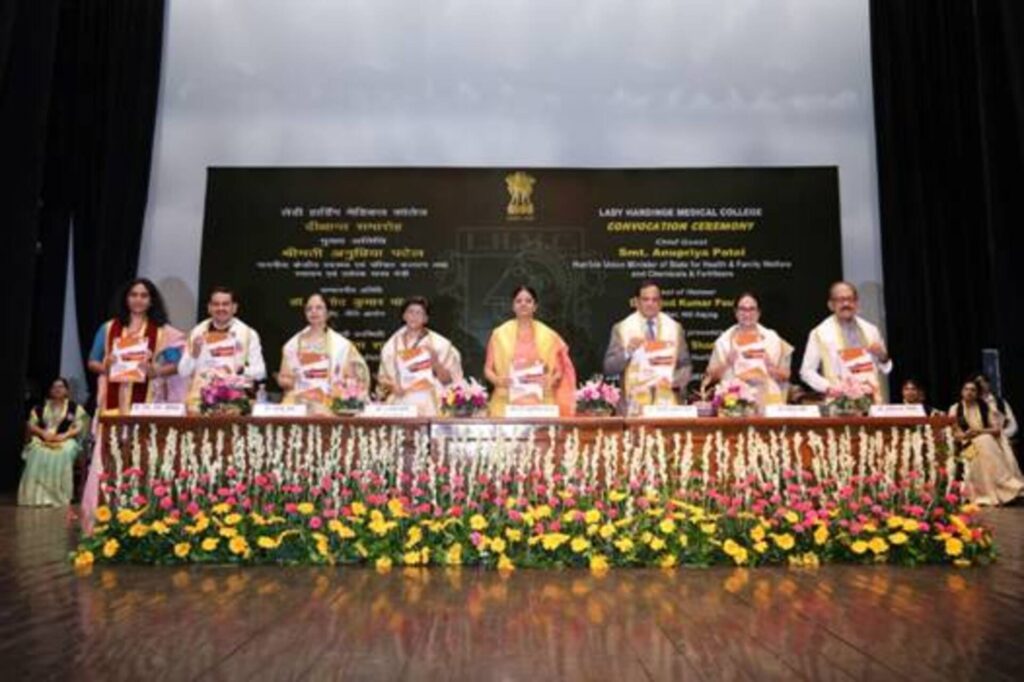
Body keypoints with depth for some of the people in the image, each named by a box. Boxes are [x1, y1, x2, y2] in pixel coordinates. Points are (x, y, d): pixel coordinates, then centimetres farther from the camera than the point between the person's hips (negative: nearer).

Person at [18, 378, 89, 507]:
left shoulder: (75, 408, 11)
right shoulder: (40, 407, 20)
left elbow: (79, 427, 2)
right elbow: (31, 425, 12)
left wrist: (64, 435, -15)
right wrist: (43, 433, -9)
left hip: (66, 441, -2)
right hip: (42, 440, 2)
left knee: (61, 456, -36)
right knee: (37, 455, -32)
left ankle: (58, 496, -35)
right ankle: (37, 496, -29)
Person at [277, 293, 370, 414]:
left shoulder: (341, 344, 6)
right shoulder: (294, 344, 12)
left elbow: (358, 372, 6)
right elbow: (283, 378, 16)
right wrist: (287, 381, -6)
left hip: (330, 405, -1)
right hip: (299, 404, 2)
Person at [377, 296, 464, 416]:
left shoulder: (440, 344, 1)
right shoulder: (393, 343, 9)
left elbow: (447, 380, 1)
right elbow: (383, 377, 15)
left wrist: (436, 363, -16)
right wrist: (392, 386, -4)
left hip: (429, 406, -2)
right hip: (401, 405, 2)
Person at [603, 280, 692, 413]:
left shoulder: (675, 328, 10)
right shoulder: (621, 328, 4)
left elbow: (686, 366, 12)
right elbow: (609, 367, 0)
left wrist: (675, 380, -8)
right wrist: (626, 352, -16)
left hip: (667, 403, 1)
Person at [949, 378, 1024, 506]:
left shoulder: (984, 407, 12)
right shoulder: (955, 409, 6)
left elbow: (996, 429, 4)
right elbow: (954, 434, 2)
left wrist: (980, 431, -13)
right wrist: (966, 434, -18)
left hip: (988, 442, 2)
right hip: (966, 445, -2)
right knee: (983, 444, -35)